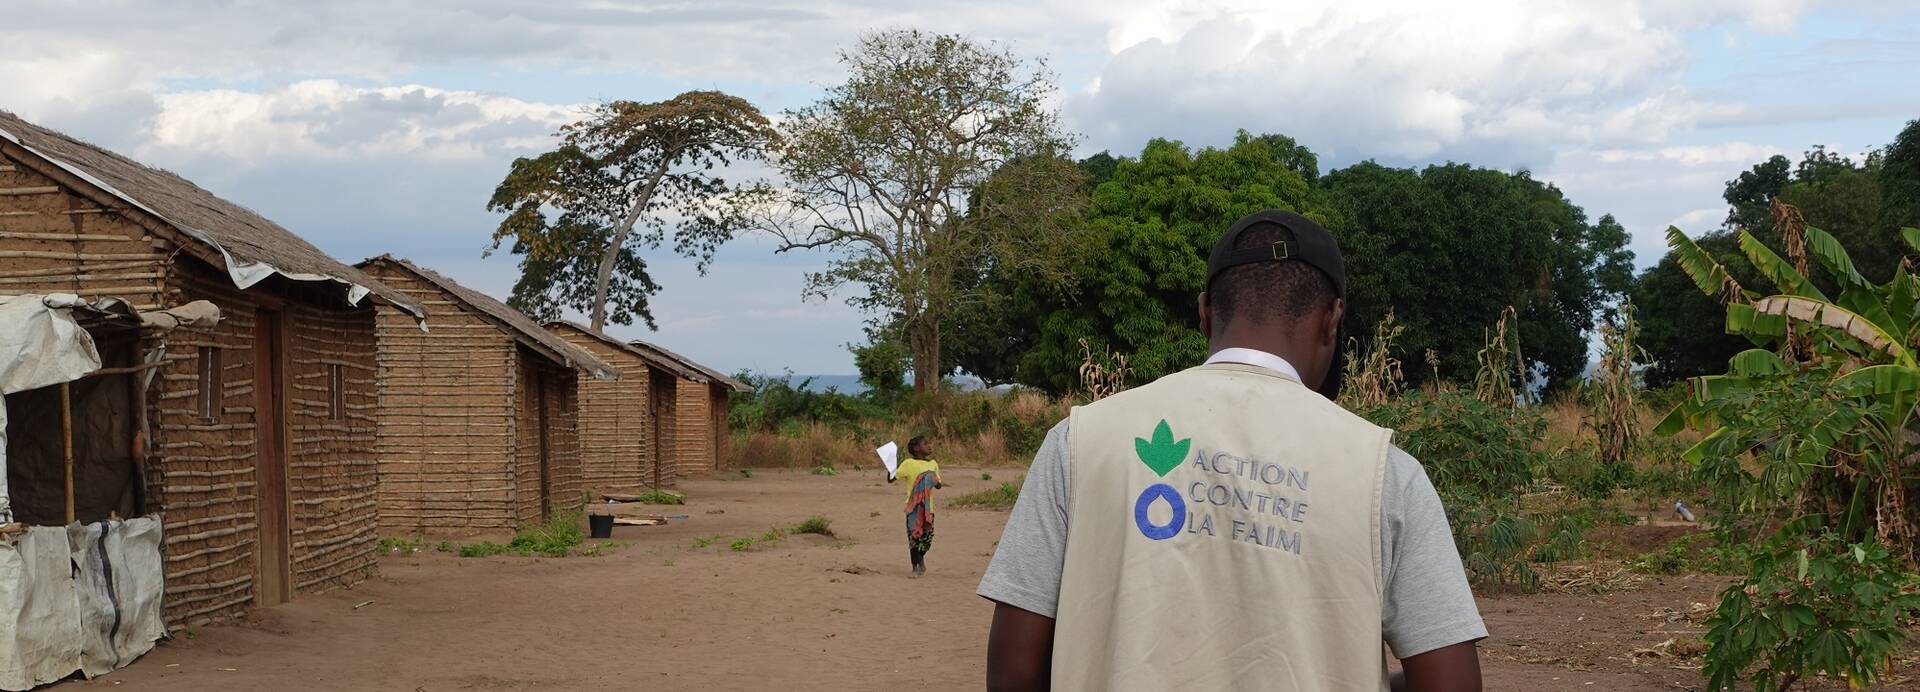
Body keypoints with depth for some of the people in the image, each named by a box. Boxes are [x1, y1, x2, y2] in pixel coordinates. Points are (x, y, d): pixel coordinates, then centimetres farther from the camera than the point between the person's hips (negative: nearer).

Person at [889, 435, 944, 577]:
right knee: (914, 537, -2)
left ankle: (920, 558, 35)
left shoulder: (933, 464, 10)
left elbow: (937, 485, 18)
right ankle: (915, 567, 14)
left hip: (928, 508, 4)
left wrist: (939, 484, -4)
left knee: (927, 537, 5)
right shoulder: (909, 464, -7)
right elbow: (891, 479, -7)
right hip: (914, 507, -4)